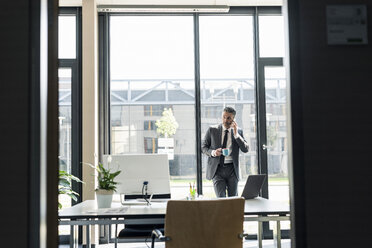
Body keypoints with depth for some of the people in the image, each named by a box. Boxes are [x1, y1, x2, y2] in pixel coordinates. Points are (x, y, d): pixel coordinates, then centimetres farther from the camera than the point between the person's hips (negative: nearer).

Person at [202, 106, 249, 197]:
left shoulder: (238, 131, 6)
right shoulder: (212, 130, 3)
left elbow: (245, 149, -2)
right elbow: (203, 147, 6)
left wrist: (236, 134, -12)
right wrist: (212, 152, -14)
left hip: (232, 169, 1)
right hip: (216, 169, -1)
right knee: (221, 198, -10)